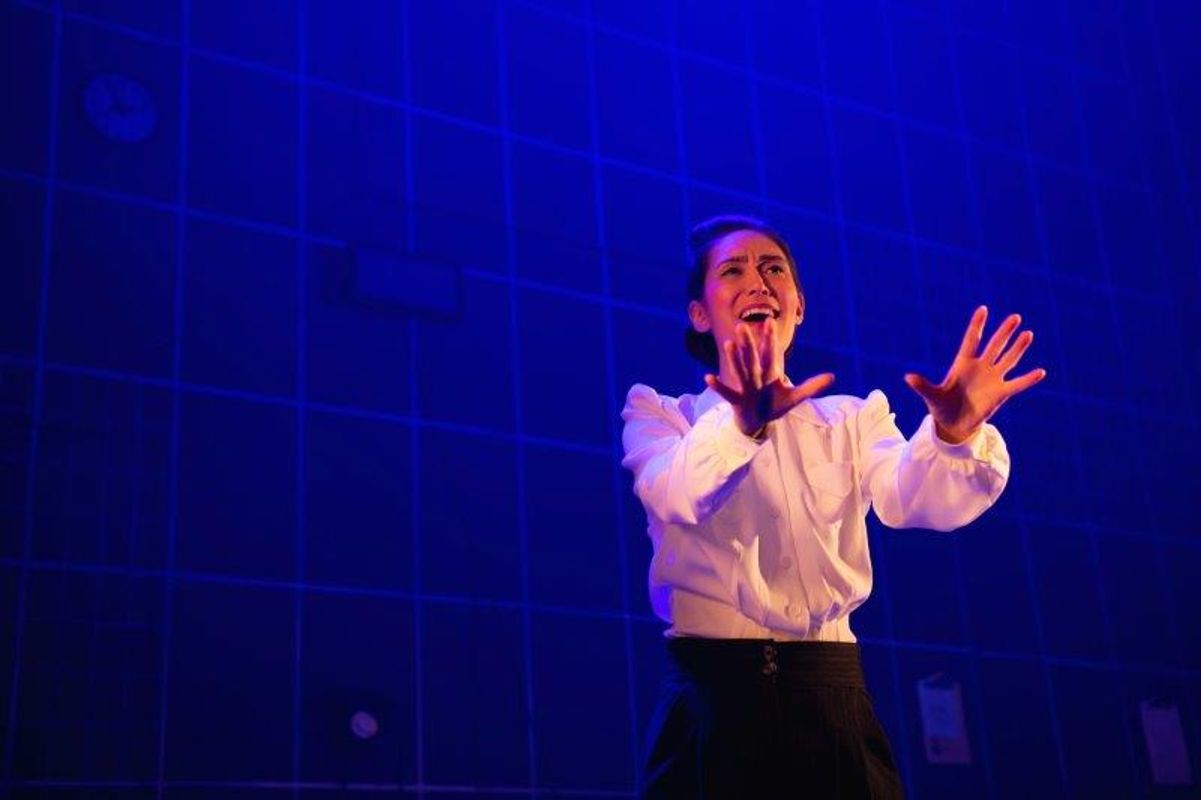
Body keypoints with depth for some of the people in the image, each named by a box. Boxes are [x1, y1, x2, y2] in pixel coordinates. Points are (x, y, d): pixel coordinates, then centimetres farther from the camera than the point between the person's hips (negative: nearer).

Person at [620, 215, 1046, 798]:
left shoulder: (854, 418, 14)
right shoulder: (657, 412, 8)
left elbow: (910, 499, -7)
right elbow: (674, 495, -14)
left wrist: (954, 433, -28)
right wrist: (742, 421, -34)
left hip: (834, 700, 2)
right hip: (712, 699, -2)